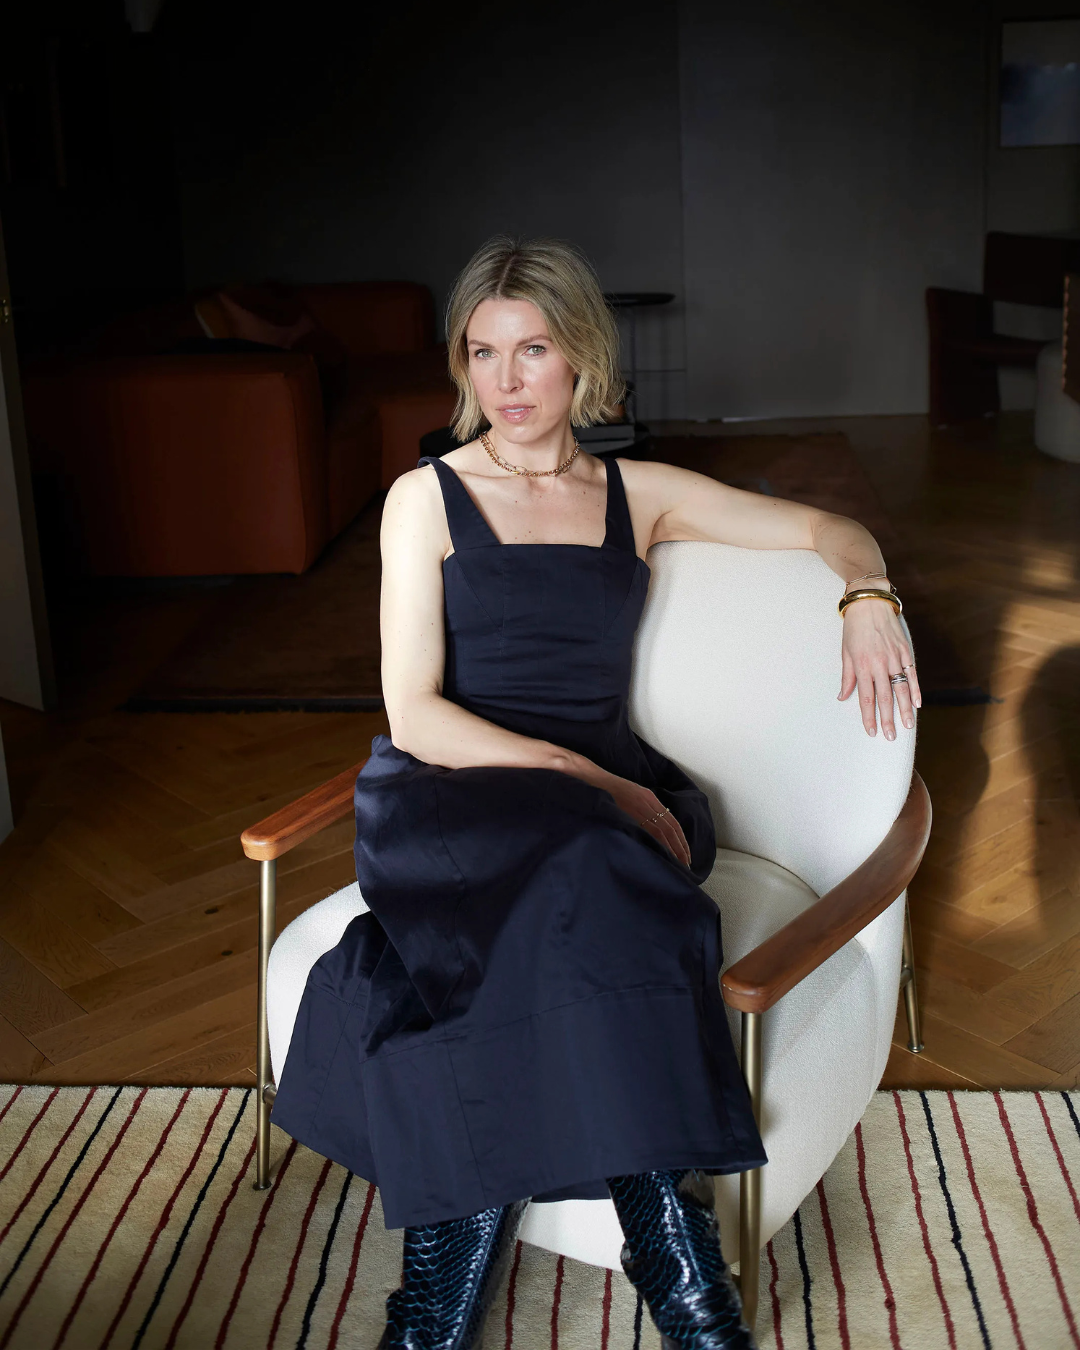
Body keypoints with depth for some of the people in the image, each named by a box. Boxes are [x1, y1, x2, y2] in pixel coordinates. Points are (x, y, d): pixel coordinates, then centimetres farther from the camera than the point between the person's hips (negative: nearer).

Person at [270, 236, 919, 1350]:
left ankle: (456, 1256, -26)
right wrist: (581, 780, -17)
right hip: (450, 787, -2)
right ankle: (664, 1226, -27)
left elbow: (828, 528, 19)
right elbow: (414, 716, -5)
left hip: (601, 789, 2)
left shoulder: (637, 496, 15)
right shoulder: (426, 498, 6)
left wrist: (869, 596, -5)